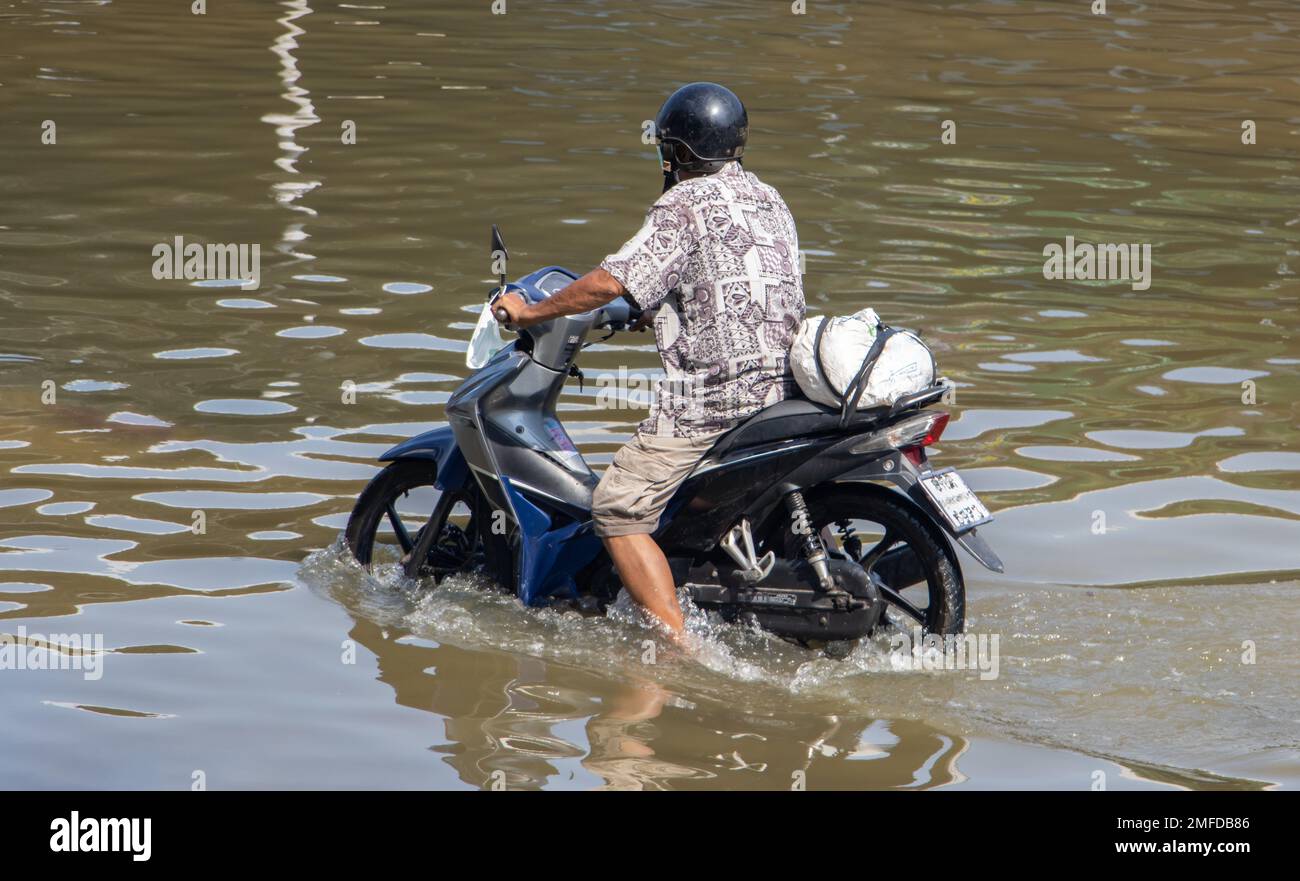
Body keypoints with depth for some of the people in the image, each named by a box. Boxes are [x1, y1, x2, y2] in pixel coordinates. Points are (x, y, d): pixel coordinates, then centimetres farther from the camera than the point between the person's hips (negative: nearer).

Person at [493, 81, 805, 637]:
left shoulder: (686, 207, -9)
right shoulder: (770, 201, 16)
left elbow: (611, 281, -18)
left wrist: (531, 311, -6)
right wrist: (659, 308, 35)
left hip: (710, 396, -9)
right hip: (780, 385, 9)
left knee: (618, 509, -7)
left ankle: (678, 646, -17)